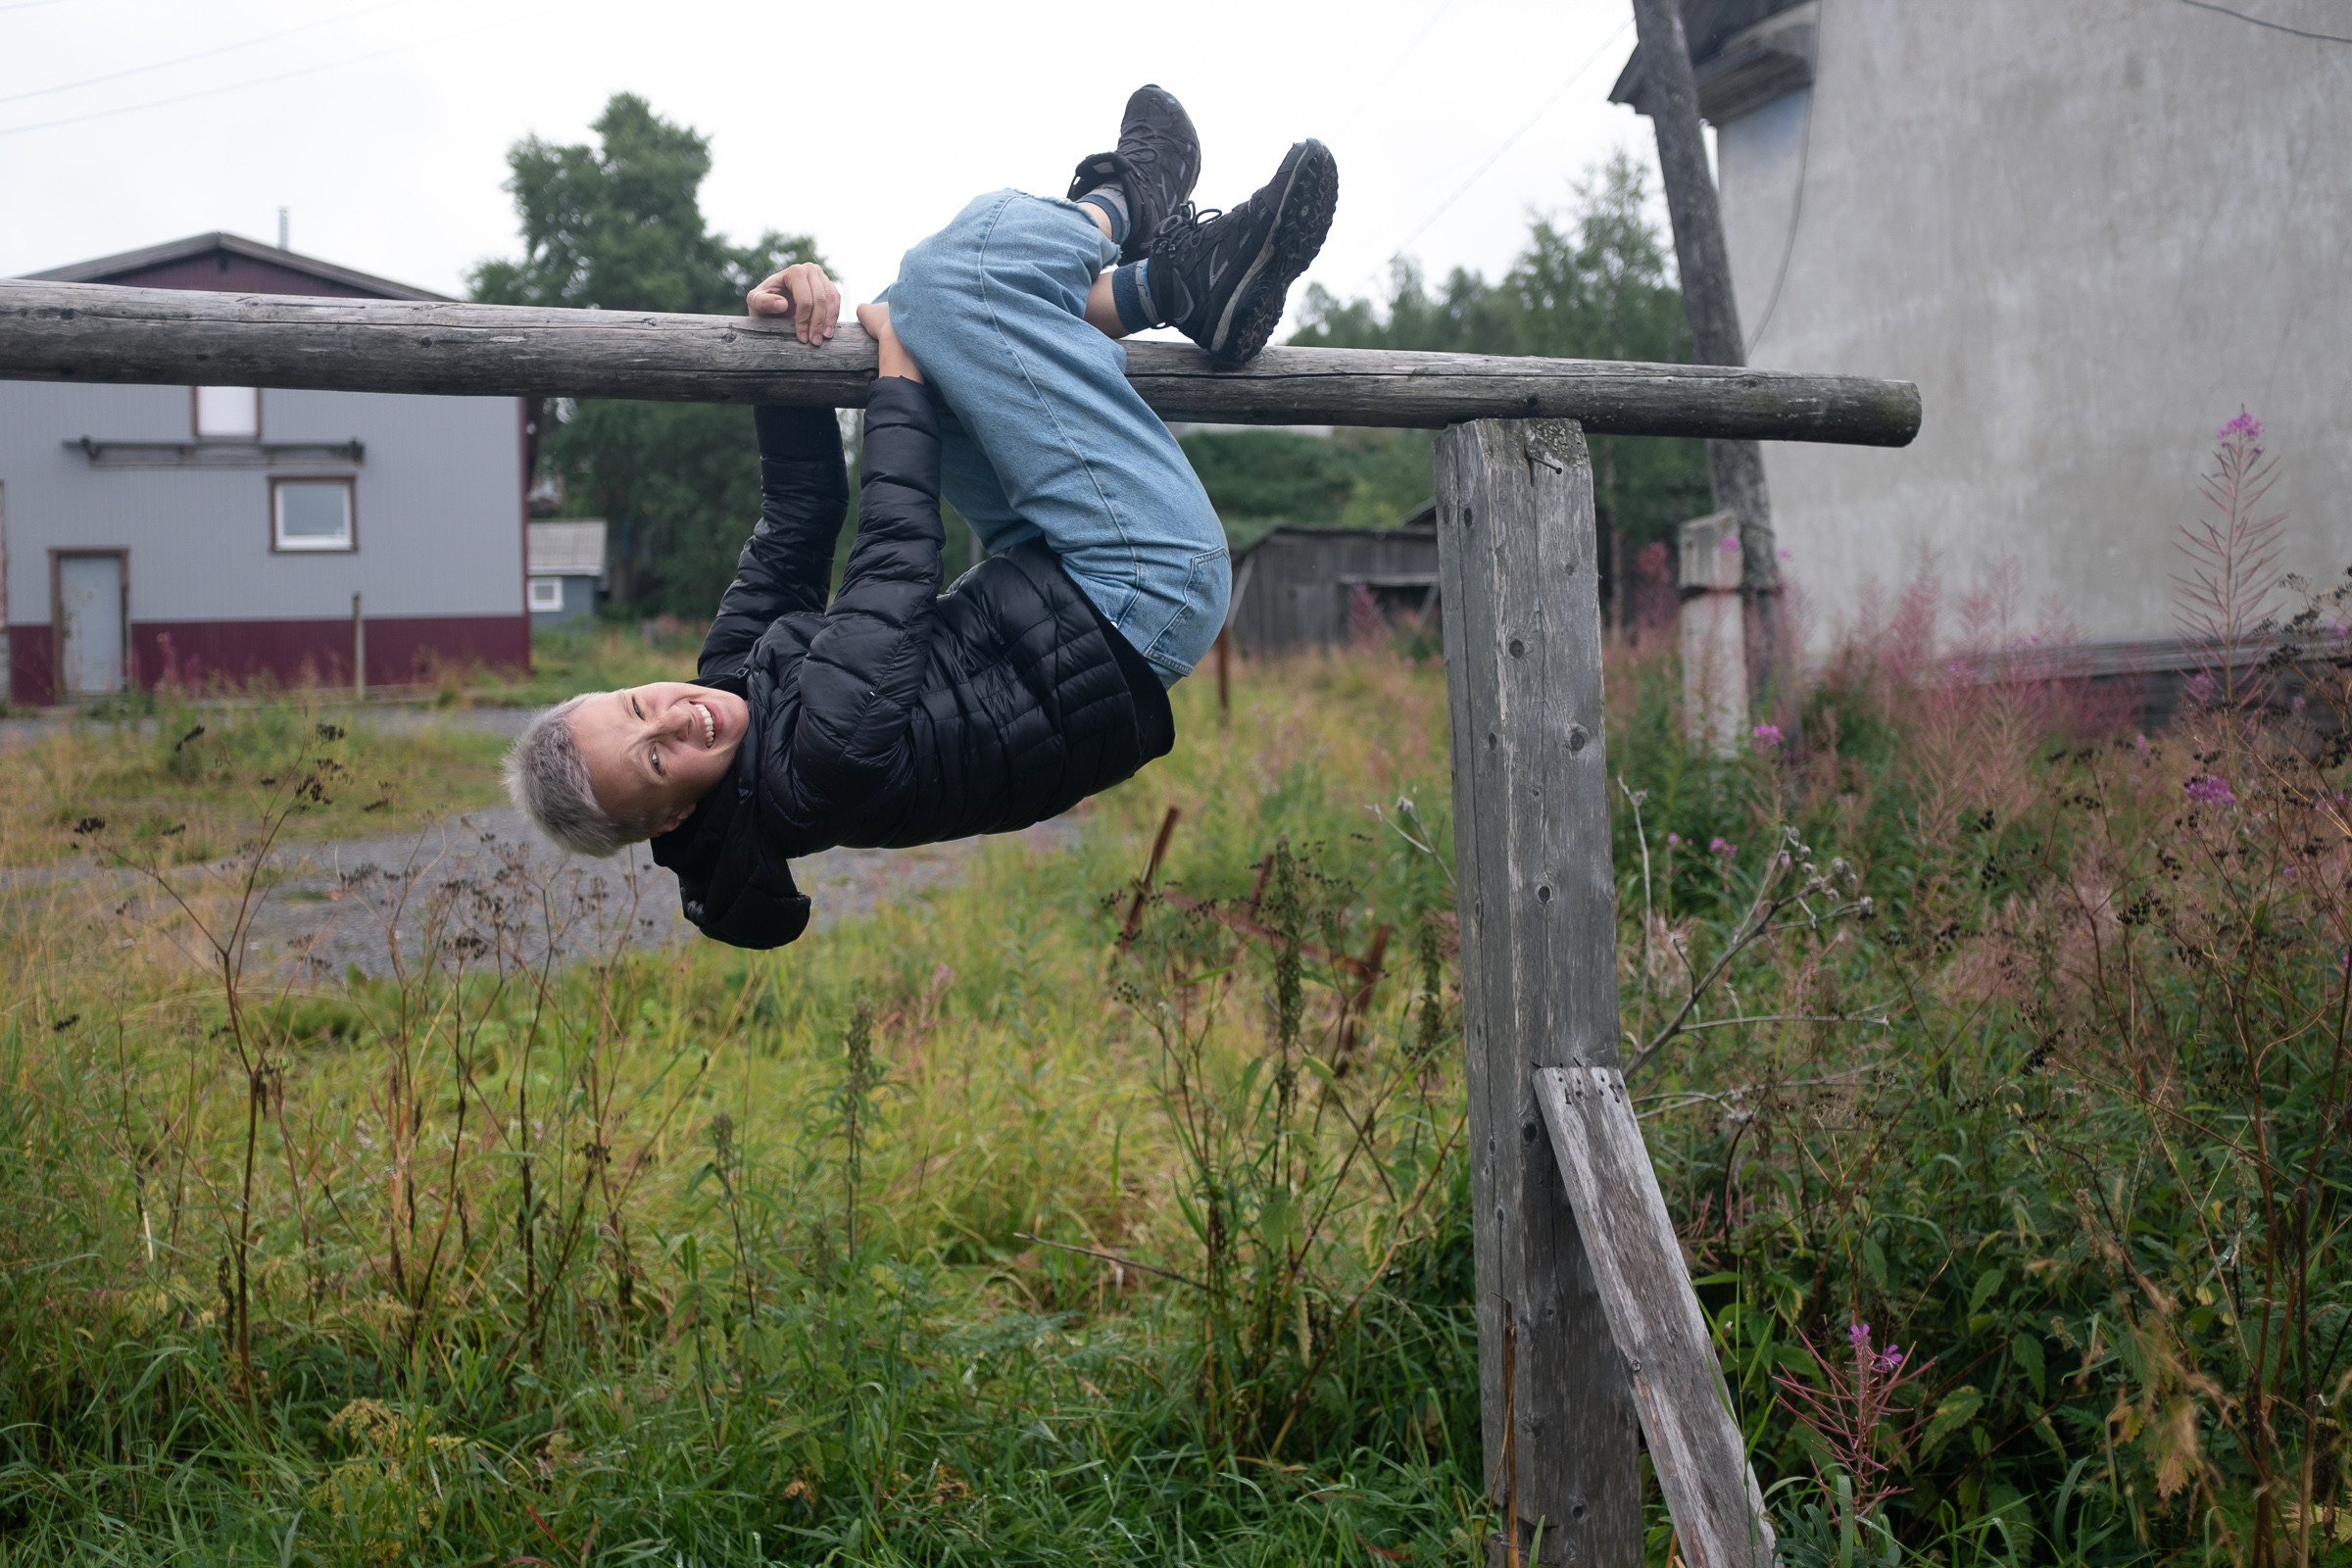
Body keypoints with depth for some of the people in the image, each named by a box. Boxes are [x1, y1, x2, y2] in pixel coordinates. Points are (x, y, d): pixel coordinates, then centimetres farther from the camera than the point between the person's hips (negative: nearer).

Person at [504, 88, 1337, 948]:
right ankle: (1119, 199, 13)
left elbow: (795, 521, 3)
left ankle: (1184, 277, 5)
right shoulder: (827, 764, -30)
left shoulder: (734, 673, -5)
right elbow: (893, 559, -24)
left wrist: (786, 335, -9)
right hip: (1142, 594, -9)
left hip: (1046, 584, 9)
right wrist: (898, 369, -14)